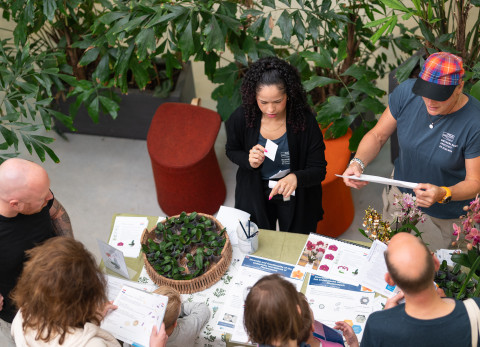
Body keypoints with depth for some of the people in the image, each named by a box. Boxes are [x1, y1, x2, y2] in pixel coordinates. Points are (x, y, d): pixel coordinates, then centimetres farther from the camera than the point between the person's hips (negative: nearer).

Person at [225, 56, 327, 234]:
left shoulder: (305, 120, -25)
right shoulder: (241, 118, -20)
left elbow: (319, 170, -19)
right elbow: (232, 150, 2)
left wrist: (295, 178, -41)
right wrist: (249, 161, -21)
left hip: (295, 197, -1)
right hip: (255, 196, 1)